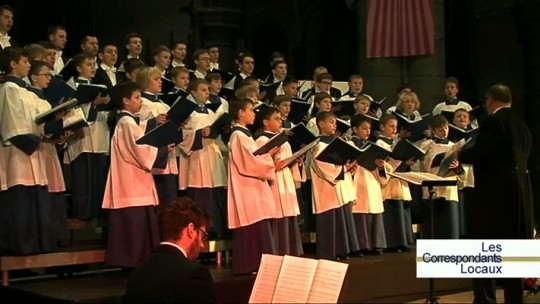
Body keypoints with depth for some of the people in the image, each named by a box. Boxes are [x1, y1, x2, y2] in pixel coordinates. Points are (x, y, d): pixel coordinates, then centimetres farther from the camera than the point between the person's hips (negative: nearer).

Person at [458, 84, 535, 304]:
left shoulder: (492, 121, -9)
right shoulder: (522, 125, 15)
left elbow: (479, 153, -17)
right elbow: (521, 158, 17)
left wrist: (458, 156, 2)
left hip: (495, 191, -8)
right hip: (519, 190, 8)